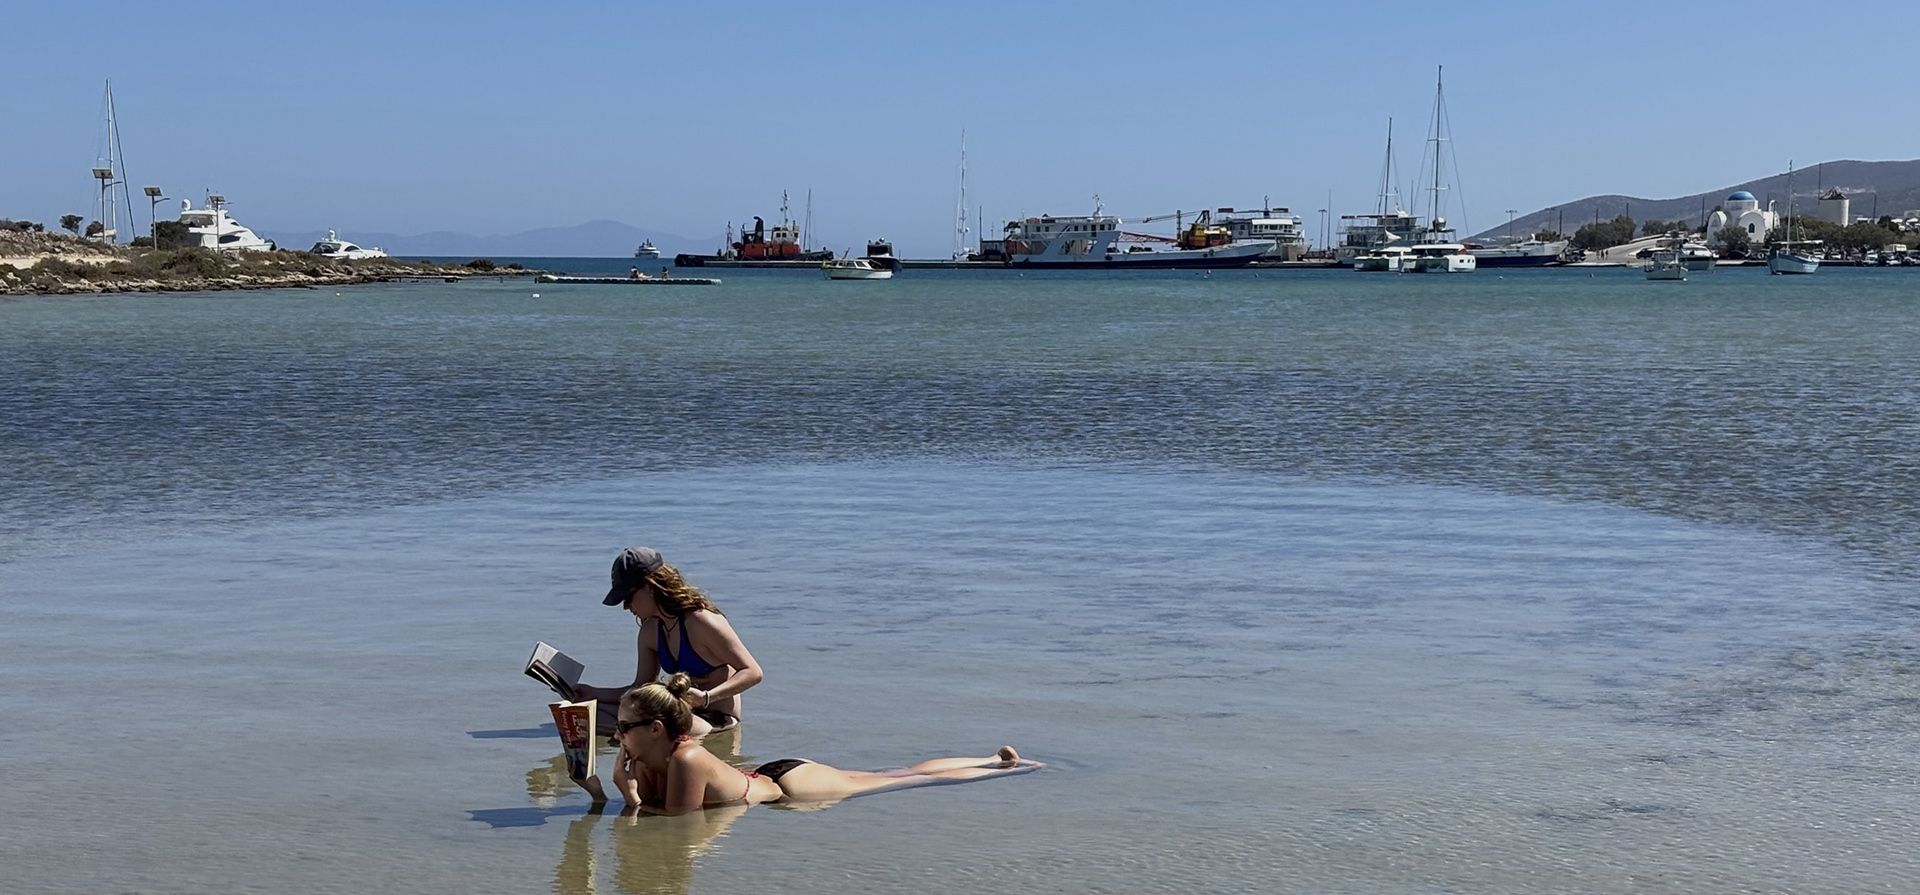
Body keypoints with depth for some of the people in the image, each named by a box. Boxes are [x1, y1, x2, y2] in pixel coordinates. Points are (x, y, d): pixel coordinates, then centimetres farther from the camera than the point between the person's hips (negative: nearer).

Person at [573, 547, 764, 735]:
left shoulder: (701, 622, -18)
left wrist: (706, 697, -33)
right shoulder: (651, 632, 6)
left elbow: (753, 672, -20)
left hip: (719, 720, -8)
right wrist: (594, 693, 3)